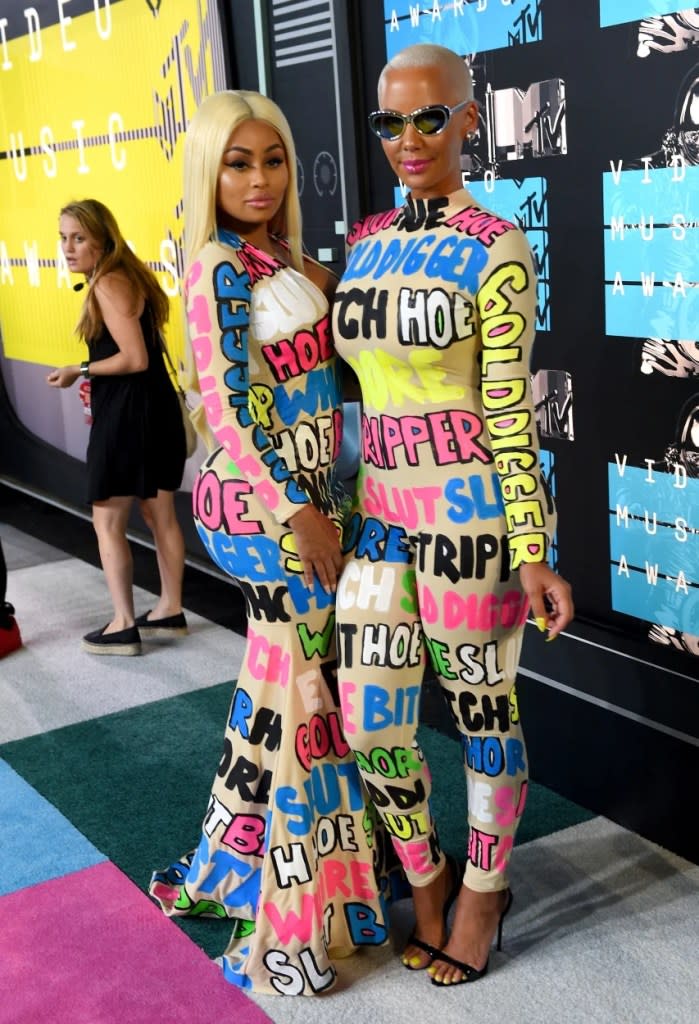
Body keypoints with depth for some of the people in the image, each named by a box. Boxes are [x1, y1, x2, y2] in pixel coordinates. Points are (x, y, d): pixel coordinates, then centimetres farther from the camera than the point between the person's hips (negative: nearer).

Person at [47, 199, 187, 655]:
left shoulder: (109, 284, -16)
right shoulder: (127, 277, 14)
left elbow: (135, 359, -22)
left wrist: (79, 371, -12)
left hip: (128, 413, -10)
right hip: (150, 407, 10)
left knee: (107, 521, -1)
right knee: (160, 515, 16)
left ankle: (123, 627, 5)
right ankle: (171, 611, 27)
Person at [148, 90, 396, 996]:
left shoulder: (284, 258, 12)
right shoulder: (220, 267, -14)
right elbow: (229, 409, -20)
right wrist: (297, 511, -21)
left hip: (300, 493, 9)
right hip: (267, 503, -9)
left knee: (284, 675, 17)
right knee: (305, 690, -1)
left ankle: (240, 856, 35)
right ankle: (297, 913, 15)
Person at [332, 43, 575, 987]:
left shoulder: (495, 250, -9)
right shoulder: (365, 243, 10)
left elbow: (509, 410, -12)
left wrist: (531, 553, -14)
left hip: (469, 507, -6)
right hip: (380, 505, 6)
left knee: (483, 710, 10)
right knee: (369, 725, 7)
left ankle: (484, 887, 35)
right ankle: (427, 876, 35)